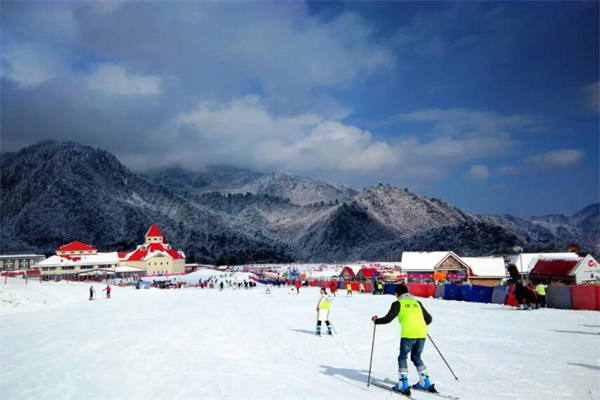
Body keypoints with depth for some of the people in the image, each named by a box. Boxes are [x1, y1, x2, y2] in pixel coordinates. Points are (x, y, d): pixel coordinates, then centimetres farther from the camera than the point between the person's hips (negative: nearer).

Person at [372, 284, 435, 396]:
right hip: (422, 333, 5)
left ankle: (403, 385, 3)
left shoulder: (398, 303, 5)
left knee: (402, 358, 9)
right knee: (416, 357, 22)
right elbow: (429, 319, 23)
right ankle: (426, 383, 20)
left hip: (408, 334, -5)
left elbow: (388, 319, 0)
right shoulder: (417, 303, 19)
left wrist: (376, 321, 18)